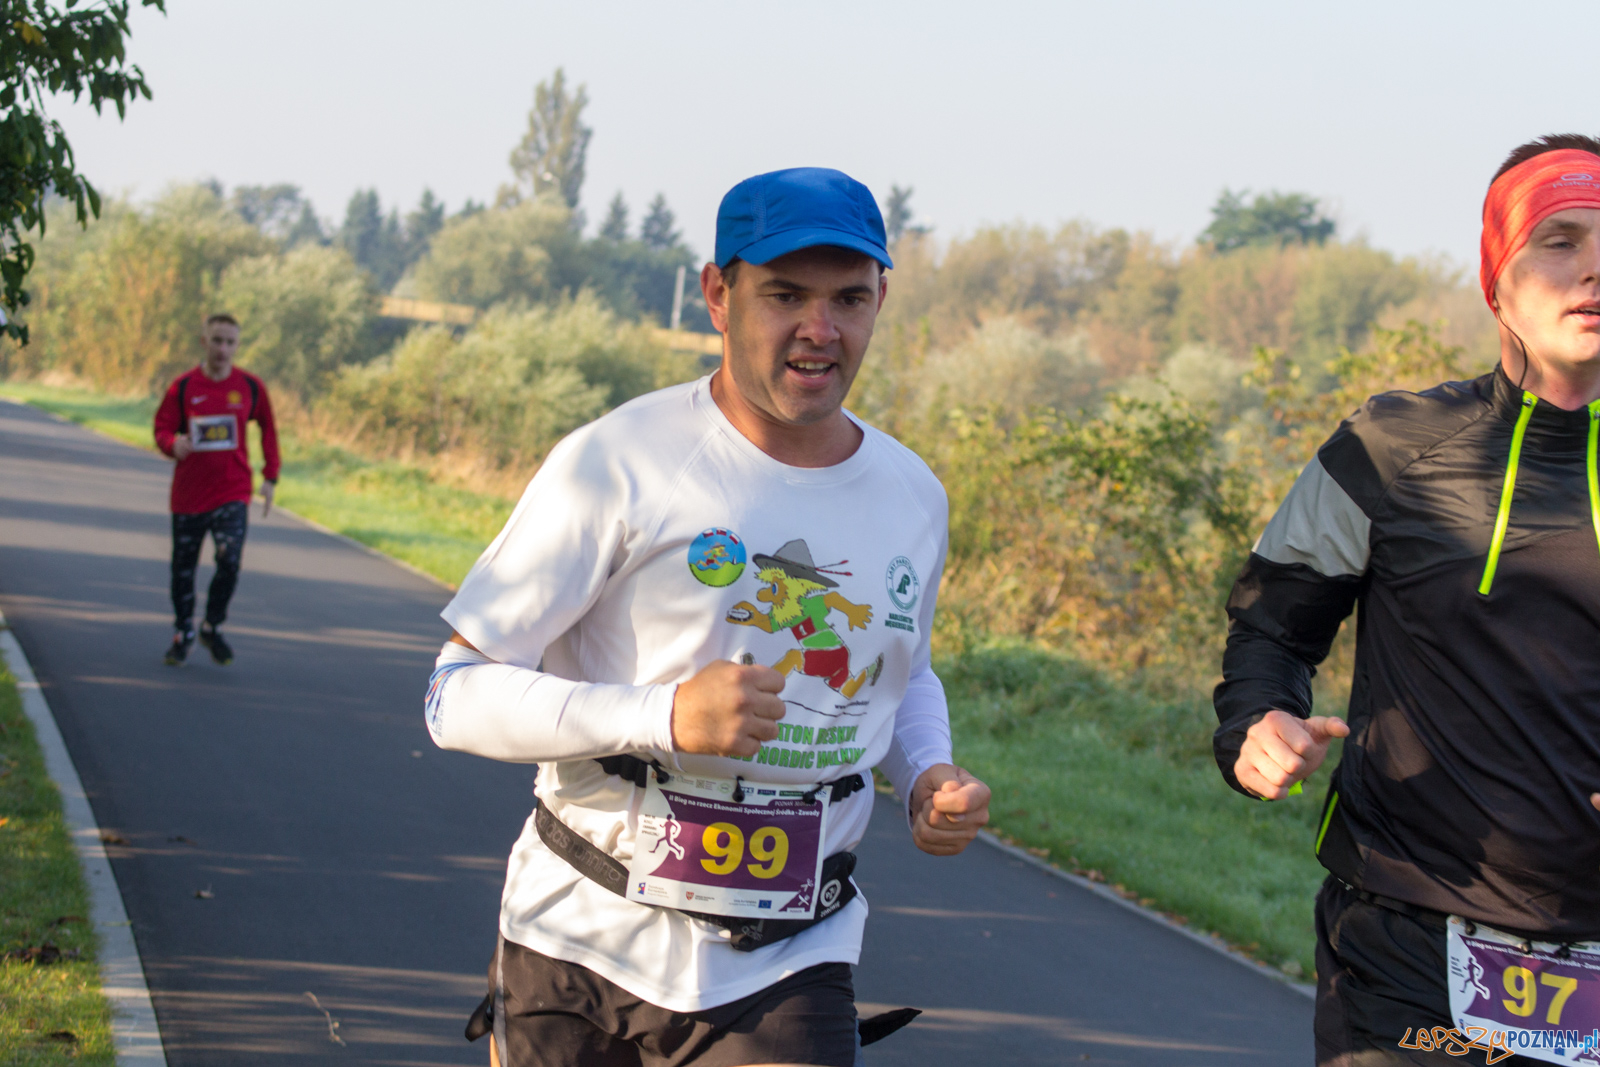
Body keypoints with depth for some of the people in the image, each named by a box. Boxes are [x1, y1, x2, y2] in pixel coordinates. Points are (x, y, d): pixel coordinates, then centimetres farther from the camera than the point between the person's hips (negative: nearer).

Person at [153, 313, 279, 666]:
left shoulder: (250, 387, 1)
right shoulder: (183, 387, -2)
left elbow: (268, 429, 14)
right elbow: (162, 428, 0)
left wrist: (270, 477, 10)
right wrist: (173, 443, -24)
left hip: (233, 491, -1)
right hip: (188, 490, 1)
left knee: (230, 560, -16)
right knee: (183, 567, 9)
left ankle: (213, 627, 6)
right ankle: (183, 633, 28)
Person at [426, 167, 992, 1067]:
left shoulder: (913, 497, 5)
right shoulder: (615, 465, -12)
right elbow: (460, 696, -12)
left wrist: (930, 773, 2)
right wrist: (664, 716, -26)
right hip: (583, 950, -2)